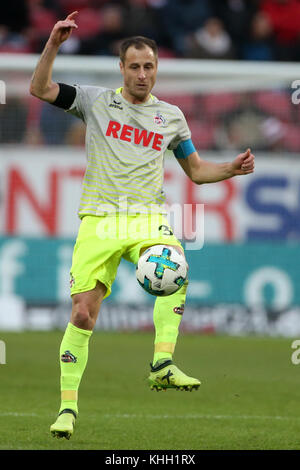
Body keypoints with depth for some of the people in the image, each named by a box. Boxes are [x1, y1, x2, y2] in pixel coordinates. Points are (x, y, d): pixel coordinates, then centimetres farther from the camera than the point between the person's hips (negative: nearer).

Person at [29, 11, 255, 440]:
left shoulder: (171, 116, 13)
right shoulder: (96, 101, 8)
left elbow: (197, 171, 20)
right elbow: (40, 89, 1)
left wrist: (232, 169, 2)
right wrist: (53, 45, -12)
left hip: (147, 216, 1)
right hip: (99, 218, -1)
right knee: (83, 314, -7)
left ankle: (162, 364, -32)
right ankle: (68, 407, 3)